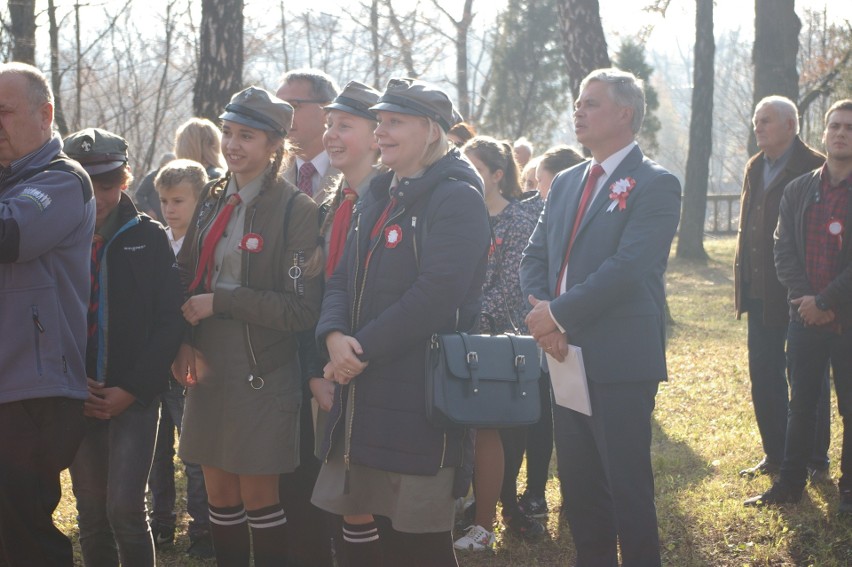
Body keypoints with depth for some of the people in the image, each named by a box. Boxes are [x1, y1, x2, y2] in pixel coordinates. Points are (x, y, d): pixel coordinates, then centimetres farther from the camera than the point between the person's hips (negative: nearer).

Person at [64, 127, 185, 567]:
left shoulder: (149, 237, 0)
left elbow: (169, 323, -4)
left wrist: (131, 389, -11)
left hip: (134, 396, -2)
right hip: (80, 400, 2)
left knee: (124, 508, -11)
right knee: (91, 514, 7)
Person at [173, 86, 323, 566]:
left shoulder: (297, 210, -11)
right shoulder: (214, 199, 8)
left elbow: (301, 309, -16)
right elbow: (187, 276, 10)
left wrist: (220, 301, -18)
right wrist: (184, 342, -7)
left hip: (263, 374, -6)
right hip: (210, 366, 6)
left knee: (258, 497, 2)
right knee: (220, 496, 11)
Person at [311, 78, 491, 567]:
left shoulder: (457, 198, -10)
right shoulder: (380, 196, 17)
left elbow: (435, 296, -20)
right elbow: (344, 279, 14)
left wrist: (364, 349, -18)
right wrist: (335, 335, -7)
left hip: (420, 394, -8)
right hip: (369, 393, 8)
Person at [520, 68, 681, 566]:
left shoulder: (655, 184, -8)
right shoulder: (566, 183, 16)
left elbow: (628, 267, -19)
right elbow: (534, 258, 13)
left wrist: (560, 313, -18)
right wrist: (543, 312, -7)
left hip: (621, 362, -7)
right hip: (568, 358, 7)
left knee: (628, 489, -1)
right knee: (578, 489, 12)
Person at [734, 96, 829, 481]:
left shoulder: (815, 168, -11)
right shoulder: (755, 168, 12)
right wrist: (743, 283, 10)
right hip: (761, 293, 7)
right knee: (764, 376, 10)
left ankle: (815, 461, 13)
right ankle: (775, 455, 21)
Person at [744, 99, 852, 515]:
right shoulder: (797, 191, 9)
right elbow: (784, 250, 5)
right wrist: (804, 298, -8)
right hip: (805, 316, 4)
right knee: (801, 406, 10)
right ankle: (790, 484, 18)